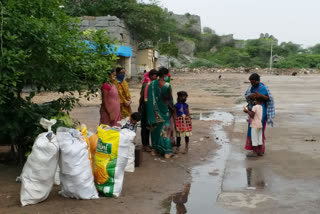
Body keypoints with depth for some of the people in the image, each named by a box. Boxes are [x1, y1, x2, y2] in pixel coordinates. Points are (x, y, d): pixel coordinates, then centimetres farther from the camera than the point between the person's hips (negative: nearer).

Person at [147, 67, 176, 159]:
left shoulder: (152, 84, -2)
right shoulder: (167, 86, -15)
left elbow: (149, 98, 1)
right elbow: (168, 99, -7)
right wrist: (172, 108, 10)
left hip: (154, 111, 5)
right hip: (163, 110, -4)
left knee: (155, 129, 16)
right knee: (164, 130, 1)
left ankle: (155, 149, 21)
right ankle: (167, 152, 2)